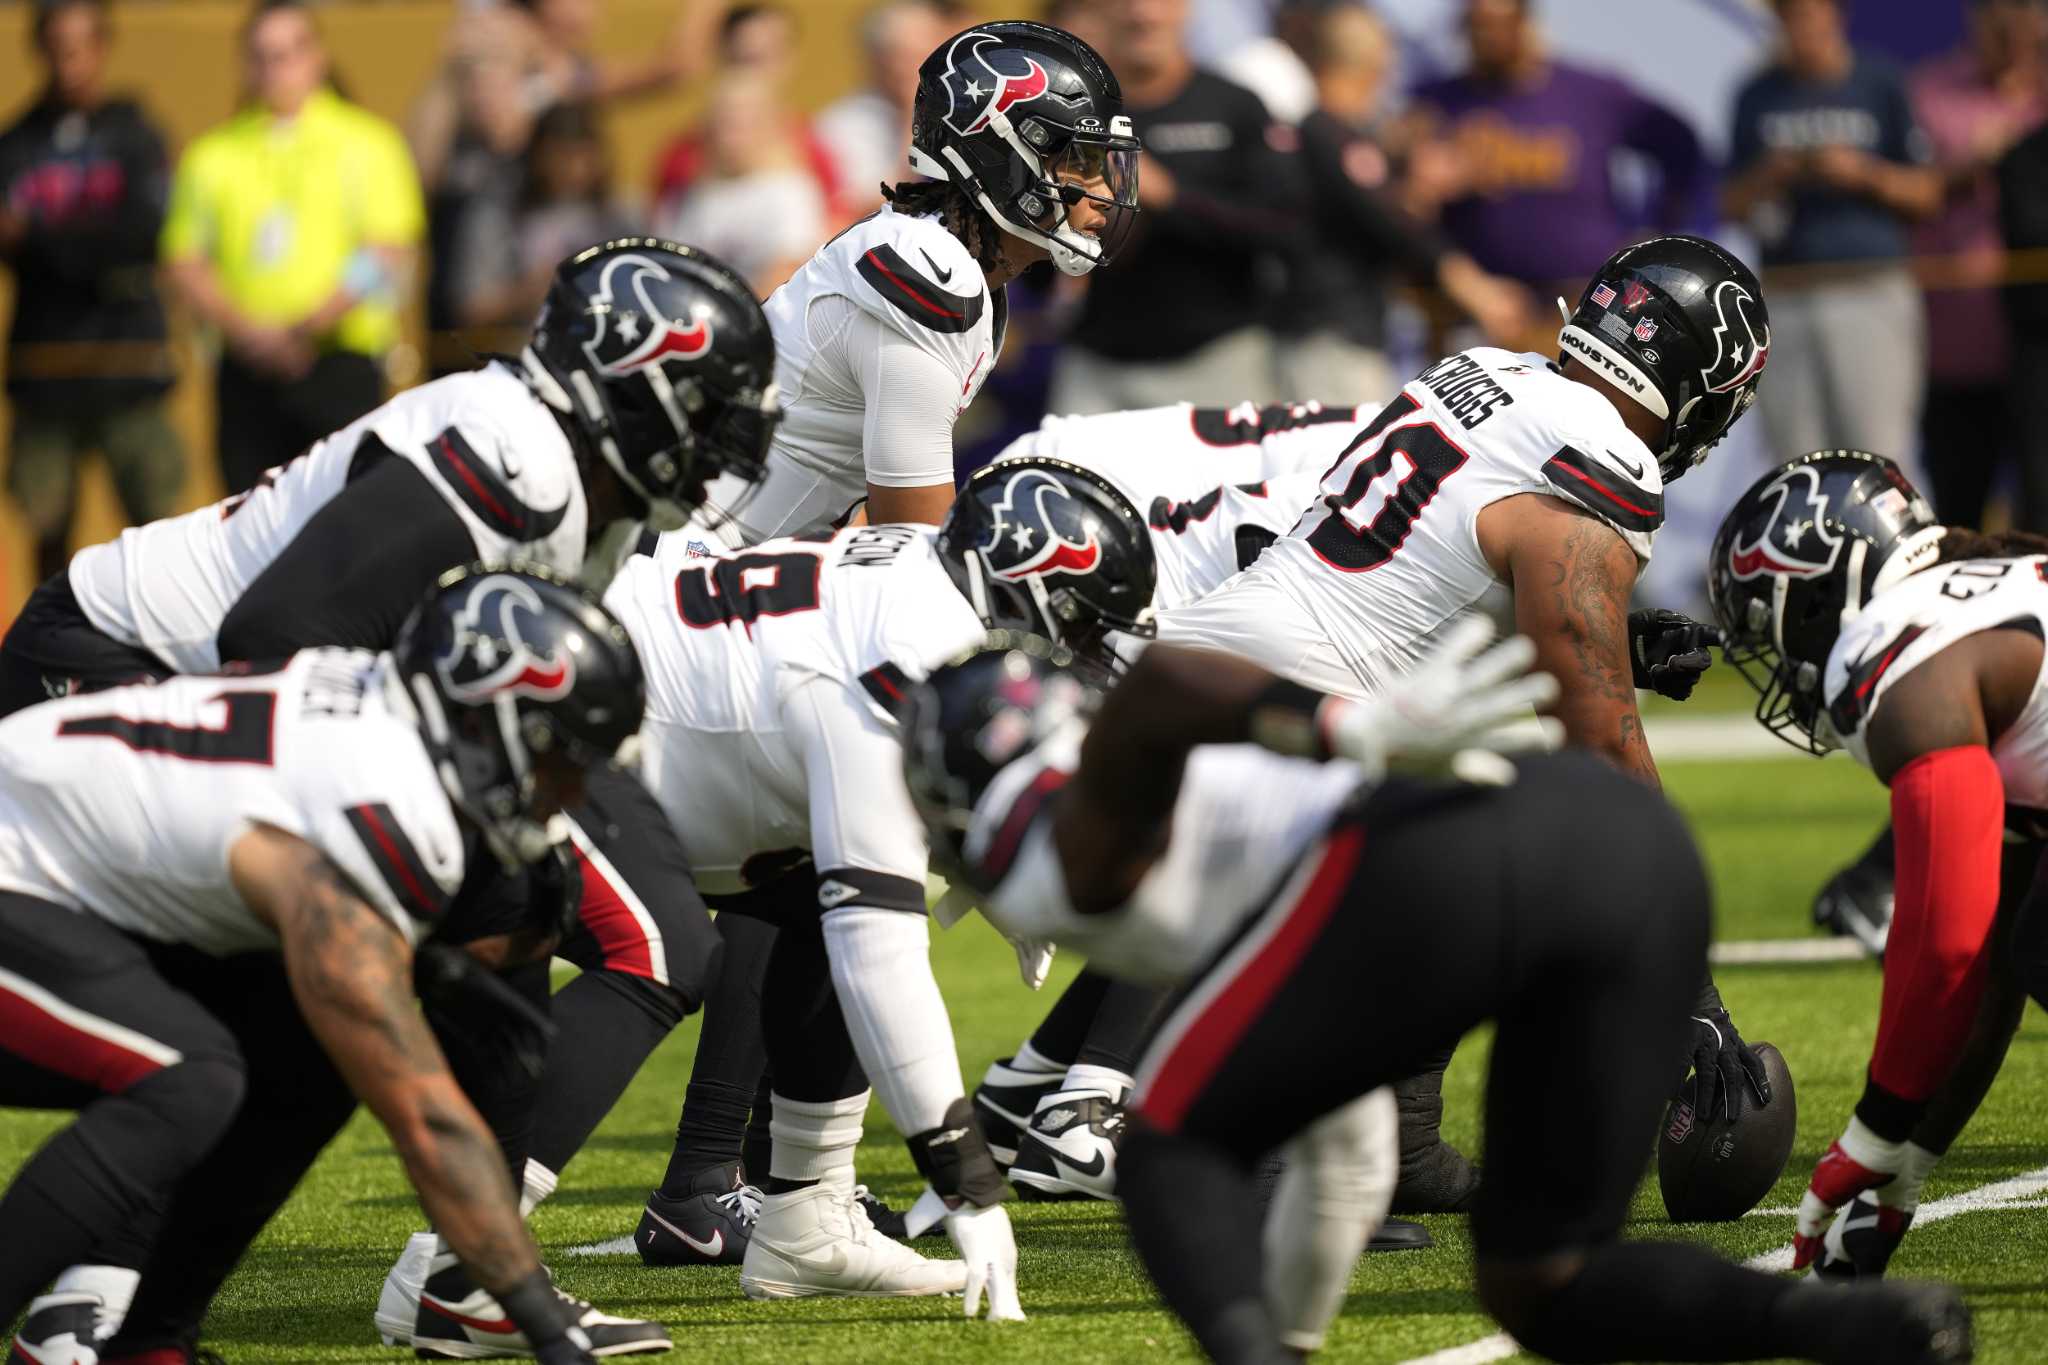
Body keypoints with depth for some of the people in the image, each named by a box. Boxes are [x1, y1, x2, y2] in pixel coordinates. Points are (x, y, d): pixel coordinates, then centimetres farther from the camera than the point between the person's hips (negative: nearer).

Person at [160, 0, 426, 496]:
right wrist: (246, 330, -8)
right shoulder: (213, 155, 14)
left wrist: (310, 328, -16)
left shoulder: (365, 144, 5)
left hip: (341, 366, -3)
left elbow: (388, 256, -4)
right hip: (246, 371, 3)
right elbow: (184, 263, 9)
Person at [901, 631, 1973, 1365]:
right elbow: (1345, 1166, 51)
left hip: (1437, 862, -7)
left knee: (1174, 1153, 16)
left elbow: (1158, 686, -3)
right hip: (1631, 830, 7)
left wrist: (1364, 734, -17)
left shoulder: (1078, 850, 22)